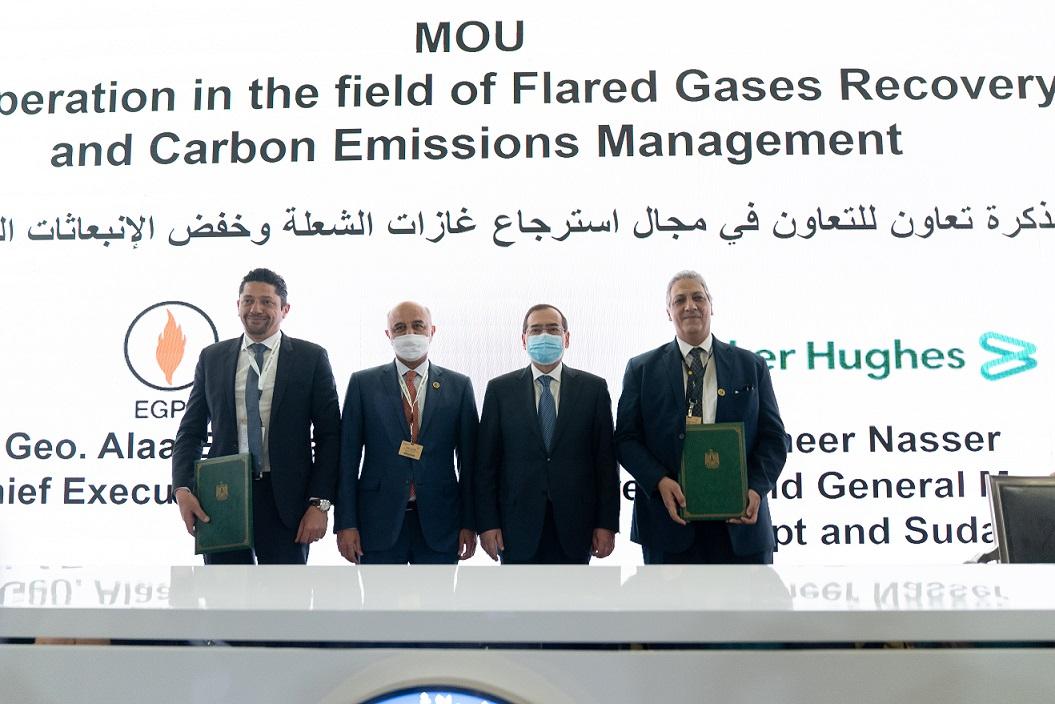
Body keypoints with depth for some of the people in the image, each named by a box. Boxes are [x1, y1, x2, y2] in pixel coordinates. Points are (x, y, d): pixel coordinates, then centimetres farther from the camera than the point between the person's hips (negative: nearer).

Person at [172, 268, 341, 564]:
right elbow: (191, 431, 10)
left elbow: (329, 435, -1)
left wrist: (319, 503, -8)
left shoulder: (311, 357, 0)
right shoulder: (212, 358, 8)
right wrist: (182, 489, -5)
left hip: (285, 500, -2)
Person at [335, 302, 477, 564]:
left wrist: (469, 523, 1)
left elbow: (468, 459, 5)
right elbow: (348, 457, 1)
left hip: (439, 523, 1)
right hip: (379, 521, 0)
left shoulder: (459, 385, 4)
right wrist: (346, 523, -4)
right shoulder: (363, 383, 3)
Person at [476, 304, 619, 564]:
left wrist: (607, 523, -2)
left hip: (573, 529, 0)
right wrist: (487, 523, -3)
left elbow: (606, 459, 2)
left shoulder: (594, 388, 4)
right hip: (518, 527, 0)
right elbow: (486, 462, 2)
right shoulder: (500, 389, 4)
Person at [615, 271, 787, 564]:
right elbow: (626, 438, 3)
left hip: (740, 521, 1)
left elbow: (773, 436, 7)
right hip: (669, 518, -1)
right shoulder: (642, 369, 7)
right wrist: (659, 482, -14)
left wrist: (757, 488, -10)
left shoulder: (751, 366, 10)